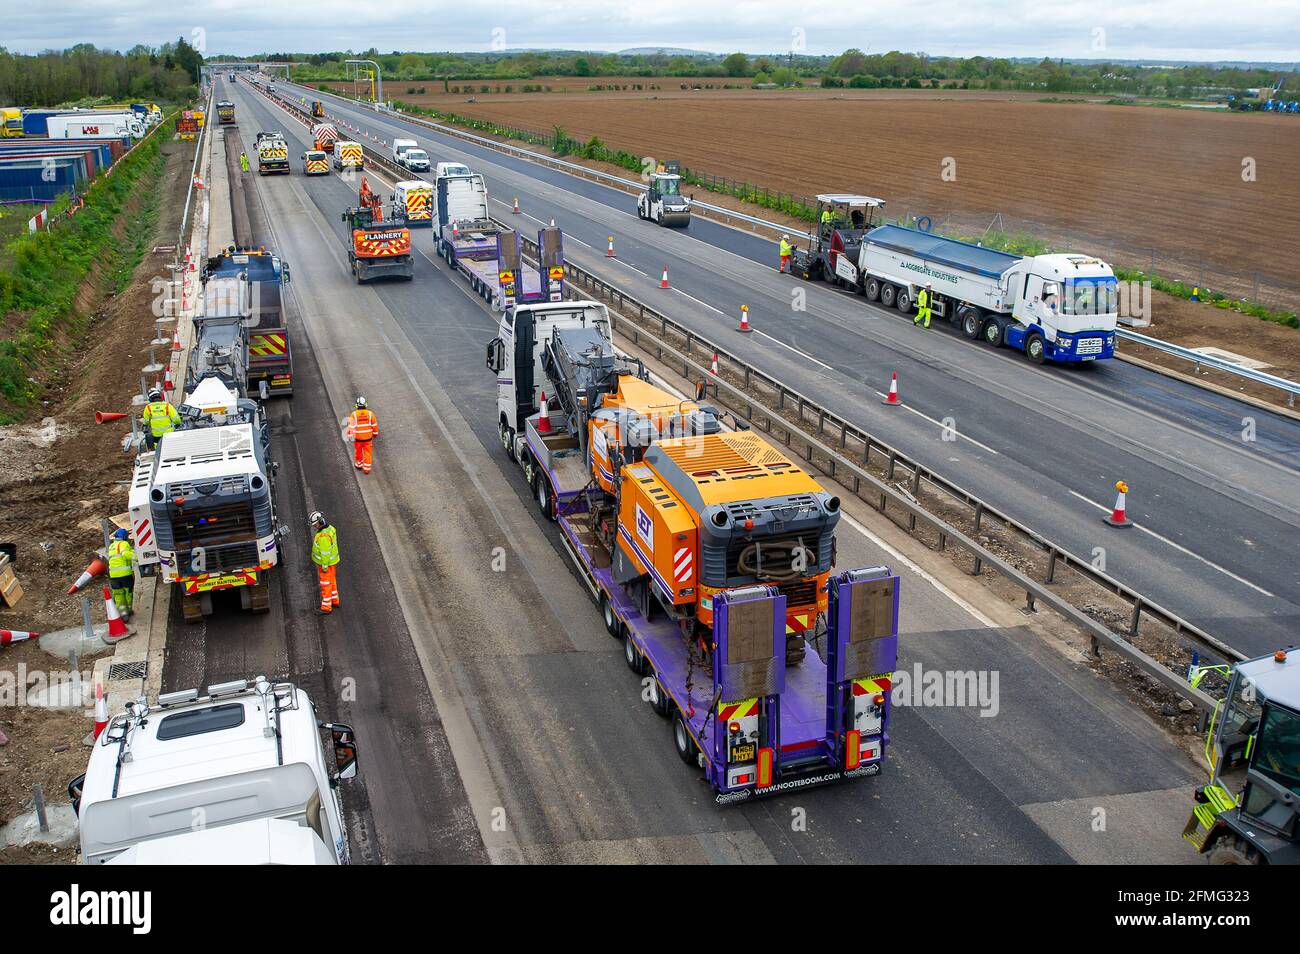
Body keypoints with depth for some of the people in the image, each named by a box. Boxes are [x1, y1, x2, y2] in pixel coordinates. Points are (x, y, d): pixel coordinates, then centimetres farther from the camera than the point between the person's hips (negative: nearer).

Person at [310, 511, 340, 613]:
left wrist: (325, 566, -20)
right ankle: (334, 600, 35)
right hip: (331, 559, 9)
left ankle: (326, 607, 8)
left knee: (326, 584, 0)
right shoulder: (329, 528, -1)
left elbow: (325, 552, -27)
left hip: (326, 562, -9)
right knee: (331, 580, 21)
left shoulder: (323, 535, -31)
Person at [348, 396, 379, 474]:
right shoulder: (370, 414, -11)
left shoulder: (354, 414, -15)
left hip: (358, 437, 0)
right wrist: (375, 433, 15)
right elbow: (374, 425, -1)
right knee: (368, 452, 13)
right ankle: (366, 469, 17)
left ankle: (359, 465, 42)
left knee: (359, 451, 22)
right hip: (368, 437, 0)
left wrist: (352, 437, -5)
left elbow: (352, 427, -13)